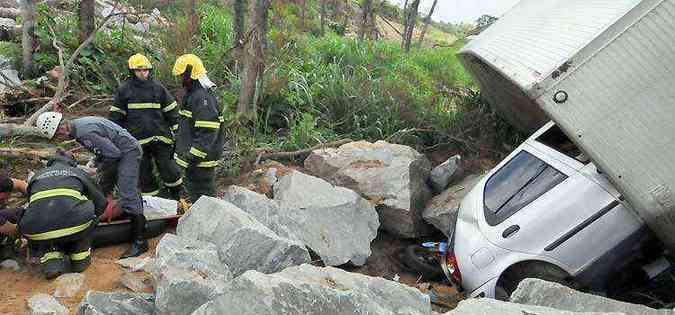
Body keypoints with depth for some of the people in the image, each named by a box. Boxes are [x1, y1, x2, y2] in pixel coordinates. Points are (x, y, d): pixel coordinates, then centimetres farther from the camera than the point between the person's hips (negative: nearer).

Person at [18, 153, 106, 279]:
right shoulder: (79, 173, 27)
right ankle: (80, 256, 23)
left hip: (37, 232, 2)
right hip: (75, 225, -2)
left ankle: (50, 256, 12)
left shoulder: (36, 176, 32)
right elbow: (101, 203, 26)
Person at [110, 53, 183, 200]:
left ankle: (177, 195, 19)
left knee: (167, 167, 0)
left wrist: (177, 131, 6)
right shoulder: (124, 90, 6)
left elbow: (171, 110, 11)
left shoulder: (158, 88, 8)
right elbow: (115, 116, 9)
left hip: (160, 137, 0)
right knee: (144, 172, 7)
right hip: (138, 139, 0)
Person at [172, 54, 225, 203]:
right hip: (192, 158, 11)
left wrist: (193, 156, -25)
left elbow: (207, 132, -26)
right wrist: (179, 148, 26)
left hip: (201, 161, -11)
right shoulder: (192, 95, 15)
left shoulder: (203, 97, -19)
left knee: (201, 194, -5)